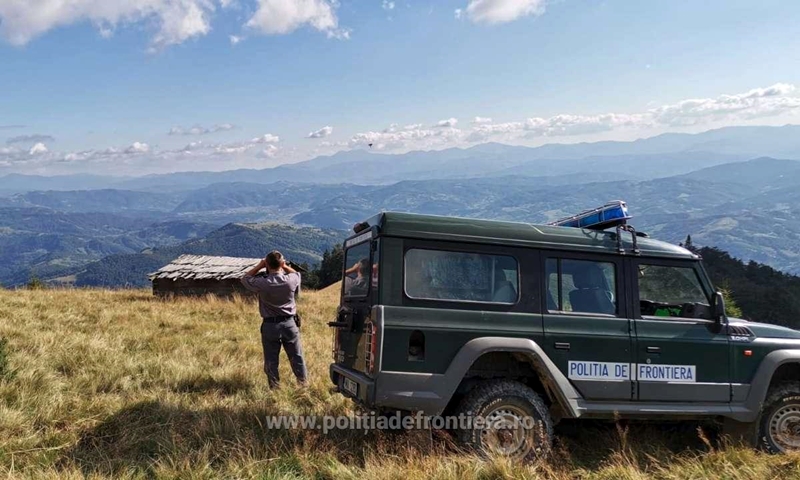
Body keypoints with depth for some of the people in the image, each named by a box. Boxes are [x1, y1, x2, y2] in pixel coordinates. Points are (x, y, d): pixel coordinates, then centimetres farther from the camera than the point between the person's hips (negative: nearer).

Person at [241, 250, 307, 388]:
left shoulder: (262, 283, -17)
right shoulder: (291, 280, -12)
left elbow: (245, 278, 4)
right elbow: (297, 273, 15)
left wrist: (259, 266, 4)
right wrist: (285, 266, 9)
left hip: (270, 325, -2)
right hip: (289, 323, 2)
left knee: (271, 360, 10)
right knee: (296, 356, 14)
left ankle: (274, 387, 17)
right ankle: (304, 382, 24)